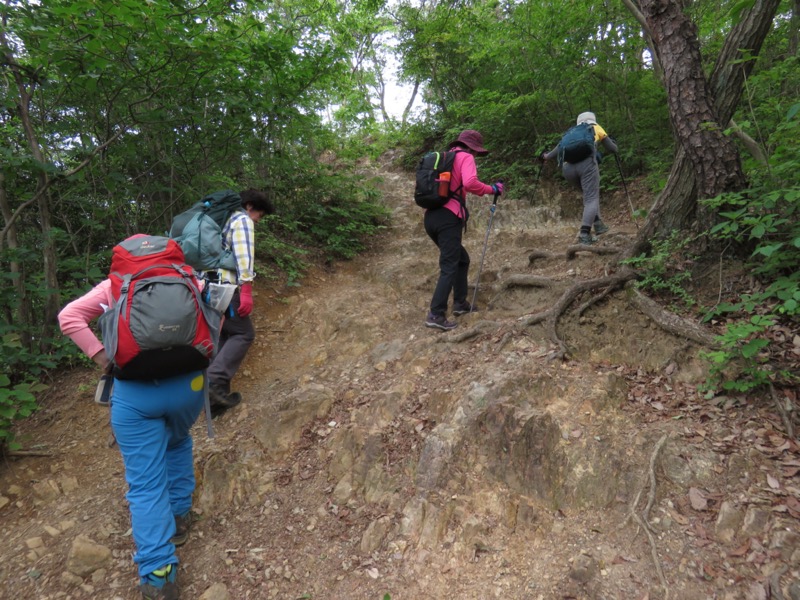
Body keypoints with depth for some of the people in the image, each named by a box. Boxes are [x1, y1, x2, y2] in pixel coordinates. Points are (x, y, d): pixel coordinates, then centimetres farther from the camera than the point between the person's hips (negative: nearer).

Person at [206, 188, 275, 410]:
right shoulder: (243, 220, -1)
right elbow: (243, 254, -16)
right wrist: (246, 289, -22)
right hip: (223, 286, -9)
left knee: (221, 337, 14)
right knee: (243, 334, -4)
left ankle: (216, 391, 13)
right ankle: (214, 382, -16)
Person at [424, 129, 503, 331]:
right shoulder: (465, 157, 1)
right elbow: (470, 183, -17)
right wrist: (492, 189, -4)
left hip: (431, 217, 8)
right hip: (448, 218, -8)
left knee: (461, 259, 21)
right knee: (449, 267, -8)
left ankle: (460, 304, 24)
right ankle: (436, 315, -15)